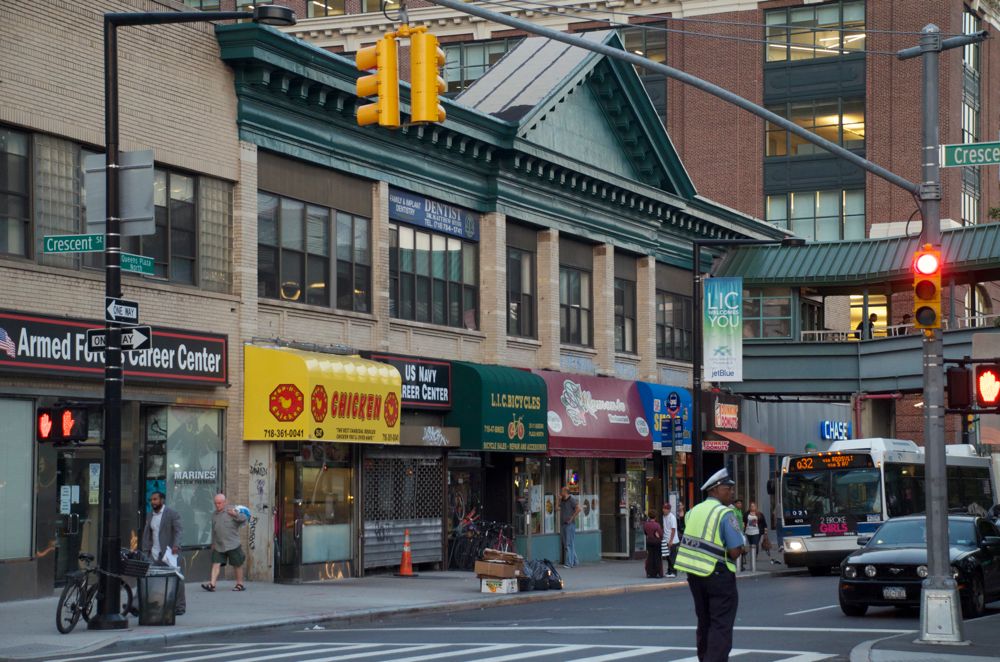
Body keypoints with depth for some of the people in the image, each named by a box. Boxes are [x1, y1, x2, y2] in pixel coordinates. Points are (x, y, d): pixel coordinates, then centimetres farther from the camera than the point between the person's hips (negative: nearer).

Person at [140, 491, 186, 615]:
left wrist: (176, 545, -27)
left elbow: (178, 530, -12)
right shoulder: (150, 515, 16)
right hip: (154, 554, 5)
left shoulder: (172, 514, -4)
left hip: (169, 553, -5)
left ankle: (179, 607, 8)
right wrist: (145, 552, 10)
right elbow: (146, 534, 18)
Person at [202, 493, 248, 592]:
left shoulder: (231, 510, -3)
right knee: (216, 564, -5)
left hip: (232, 545, -5)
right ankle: (212, 584, -10)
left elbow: (244, 519, -9)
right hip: (218, 546, 5)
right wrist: (213, 543, 25)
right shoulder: (214, 514, 15)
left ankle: (240, 584, 15)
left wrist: (236, 515, -27)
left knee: (237, 565, 4)